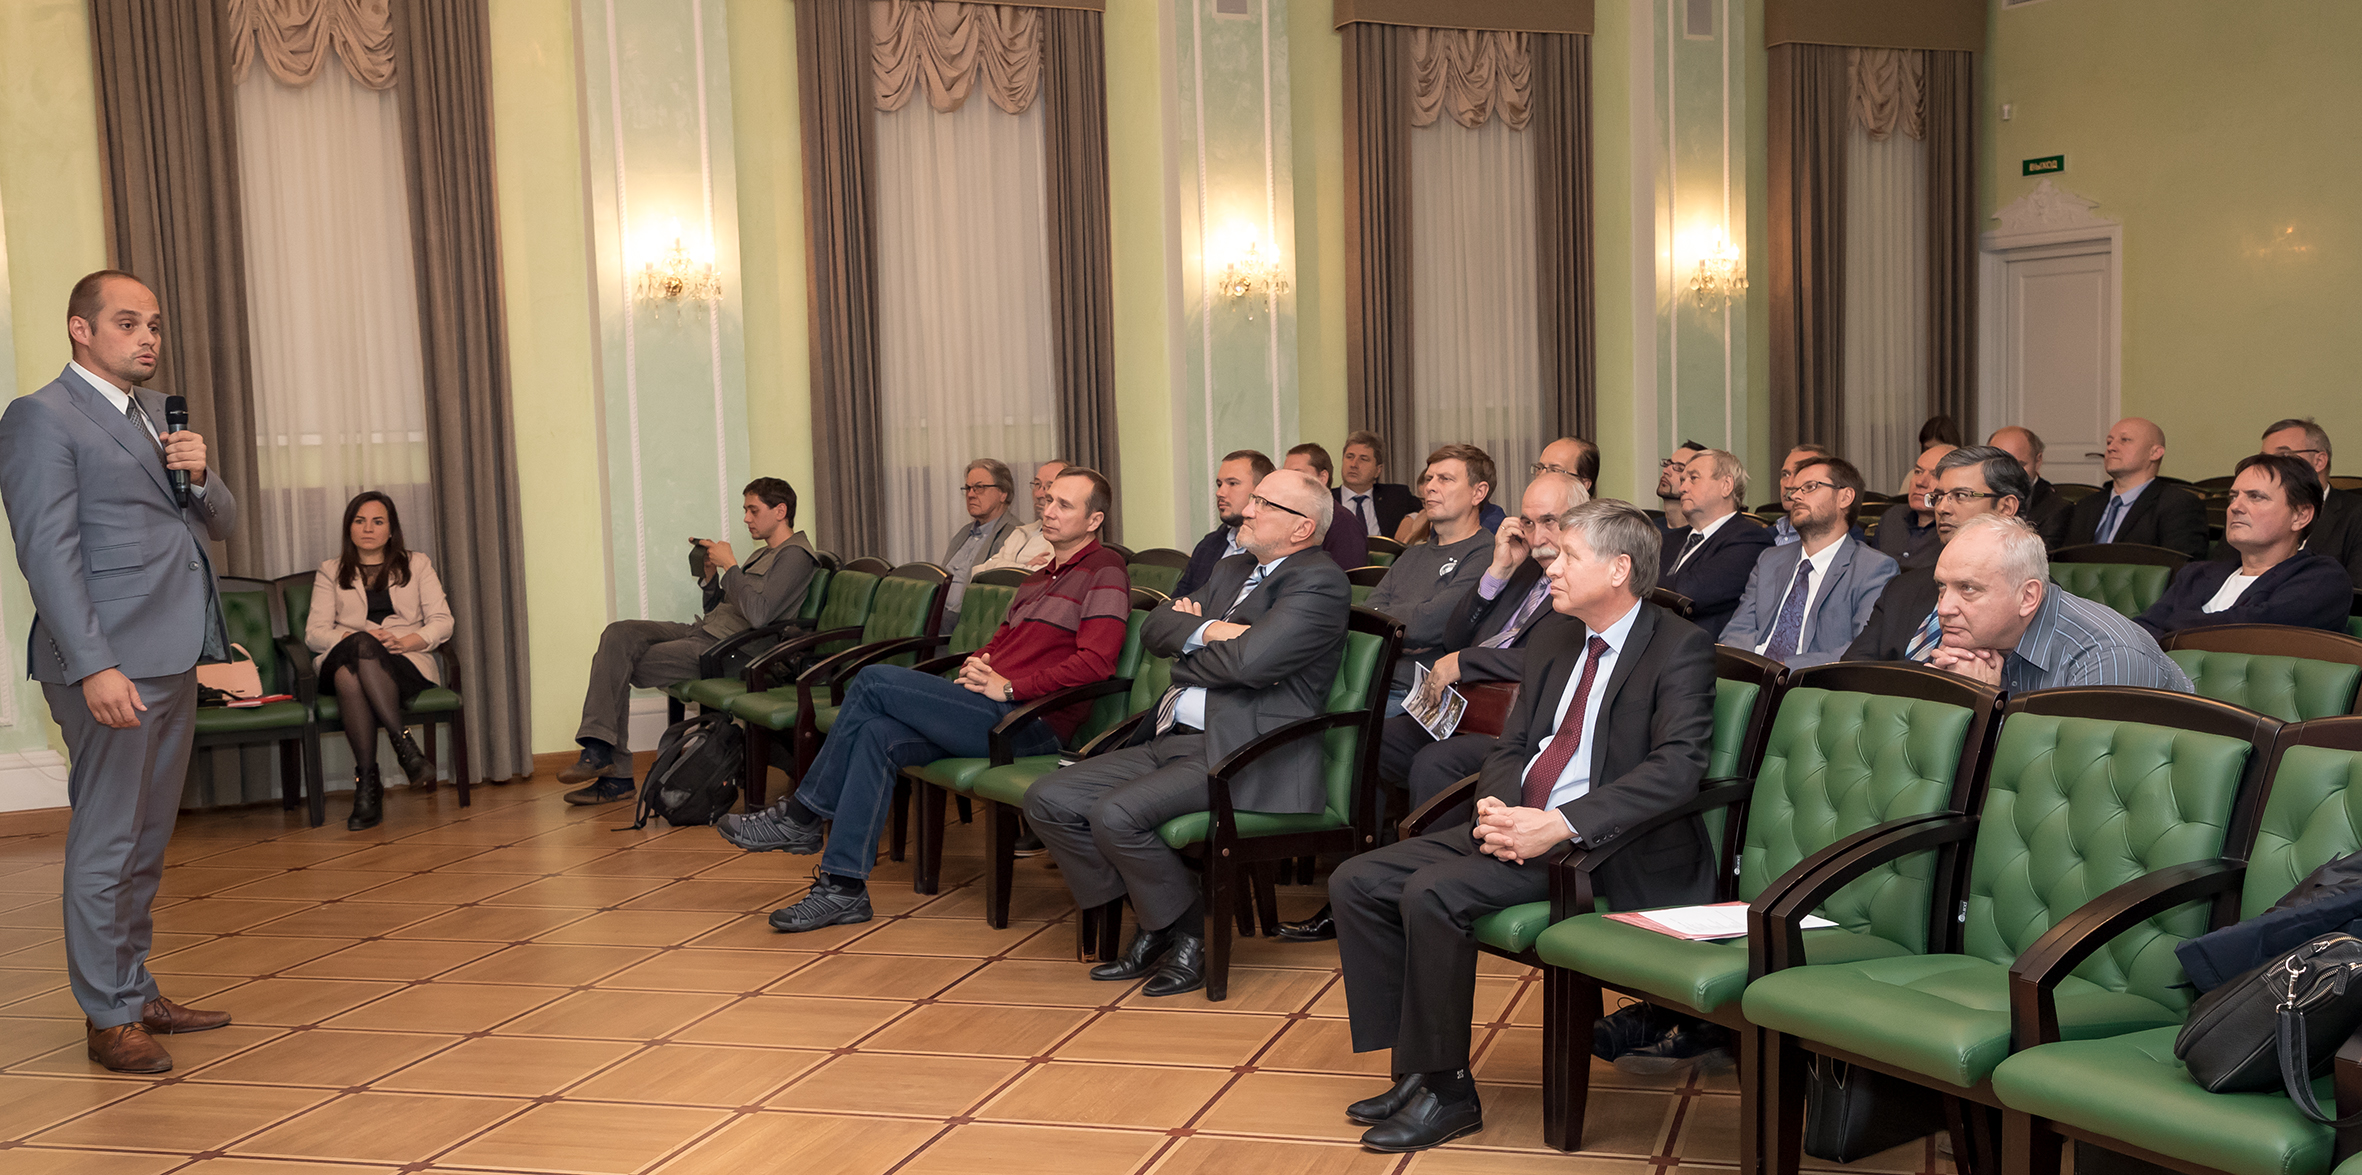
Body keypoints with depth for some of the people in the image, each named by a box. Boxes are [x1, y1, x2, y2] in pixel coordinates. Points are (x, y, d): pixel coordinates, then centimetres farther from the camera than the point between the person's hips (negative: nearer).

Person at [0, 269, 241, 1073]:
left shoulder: (156, 413, 19)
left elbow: (220, 524, 21)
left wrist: (199, 475, -2)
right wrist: (95, 667, -21)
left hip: (174, 658, 8)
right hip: (110, 663, -8)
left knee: (147, 841, 15)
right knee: (106, 843, -2)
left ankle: (137, 991, 26)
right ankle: (108, 1017, 7)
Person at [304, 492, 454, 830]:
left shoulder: (417, 564, 21)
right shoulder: (330, 571, 22)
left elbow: (442, 621, 9)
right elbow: (314, 631, 8)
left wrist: (405, 641, -11)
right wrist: (357, 637, -12)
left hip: (408, 662, -1)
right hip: (344, 659, 1)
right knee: (359, 645, -39)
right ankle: (404, 745, -46)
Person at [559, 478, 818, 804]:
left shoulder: (795, 555, -7)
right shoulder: (763, 554, 26)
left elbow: (757, 614, -22)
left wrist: (729, 564, -12)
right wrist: (711, 575, 8)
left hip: (721, 650, -9)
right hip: (702, 631, 9)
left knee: (618, 667, -12)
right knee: (619, 634, -13)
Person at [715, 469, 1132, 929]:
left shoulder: (1104, 571, -2)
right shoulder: (1038, 577, 27)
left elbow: (1096, 662, -15)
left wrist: (1010, 687, -15)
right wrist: (977, 663, 7)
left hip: (1030, 723, -8)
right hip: (995, 717, 8)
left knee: (875, 681, -15)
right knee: (876, 735, -16)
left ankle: (801, 817, -3)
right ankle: (843, 888, -16)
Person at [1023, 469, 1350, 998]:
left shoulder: (1319, 582, -9)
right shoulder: (1234, 569, 20)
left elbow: (1248, 661, -22)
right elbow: (1154, 628, 13)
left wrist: (1187, 650, -2)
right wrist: (1206, 630, -9)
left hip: (1242, 757, -9)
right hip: (1170, 739, 10)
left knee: (1115, 813, -27)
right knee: (1049, 800, -3)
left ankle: (1191, 934, -4)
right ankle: (1150, 923, 7)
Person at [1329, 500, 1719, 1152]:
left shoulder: (1680, 647, -7)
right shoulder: (1552, 647, 18)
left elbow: (1677, 767, -20)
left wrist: (1558, 824, -27)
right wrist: (1496, 806, -7)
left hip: (1603, 845, -8)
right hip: (1516, 826, 8)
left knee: (1433, 891, -28)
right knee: (1356, 882, -5)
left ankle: (1447, 1092, -12)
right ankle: (1415, 1070, 1)